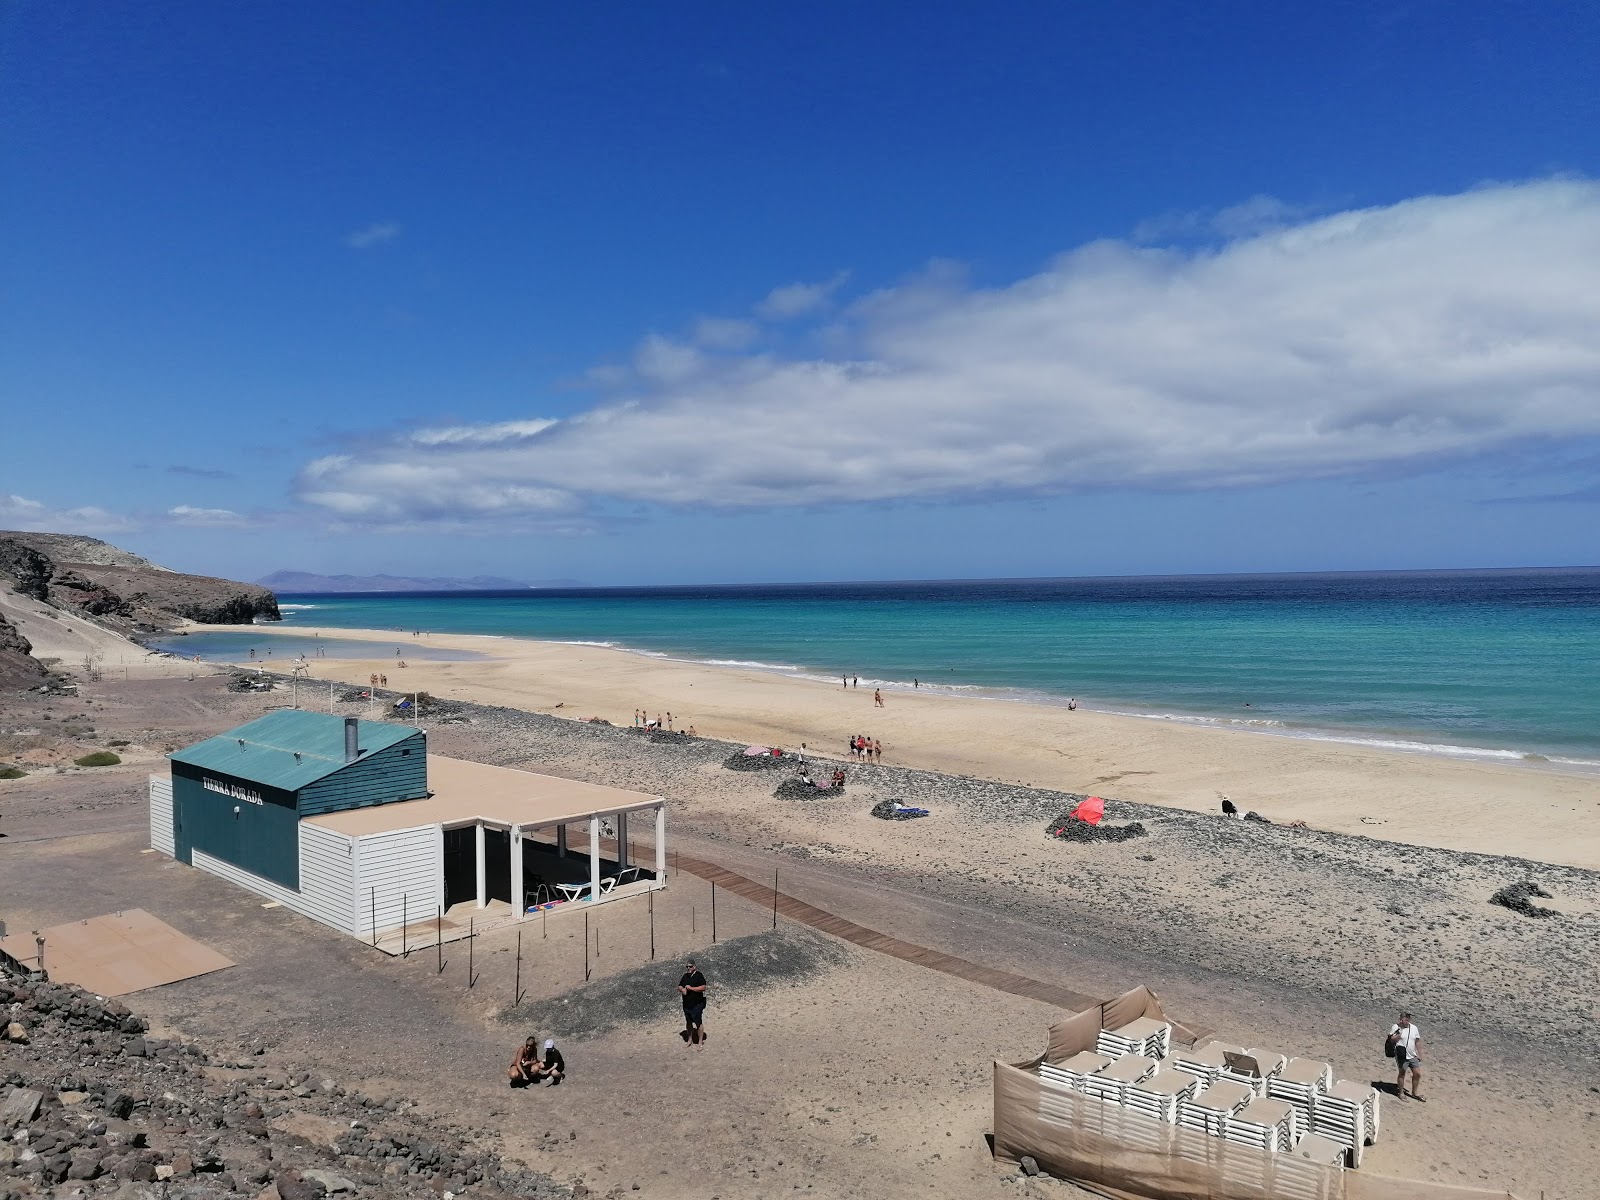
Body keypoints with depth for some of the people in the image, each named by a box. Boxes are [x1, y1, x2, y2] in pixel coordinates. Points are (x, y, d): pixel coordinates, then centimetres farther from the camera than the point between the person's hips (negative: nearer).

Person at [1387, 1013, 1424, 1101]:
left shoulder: (1414, 1028, 5)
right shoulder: (1396, 1027, -8)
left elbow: (1417, 1041, 12)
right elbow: (1392, 1039, -14)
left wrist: (1419, 1054, 9)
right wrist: (1400, 1033, -23)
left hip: (1413, 1056, 5)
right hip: (1402, 1055, -5)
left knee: (1417, 1074, 7)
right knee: (1402, 1073, 4)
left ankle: (1414, 1093, 24)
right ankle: (1401, 1093, 17)